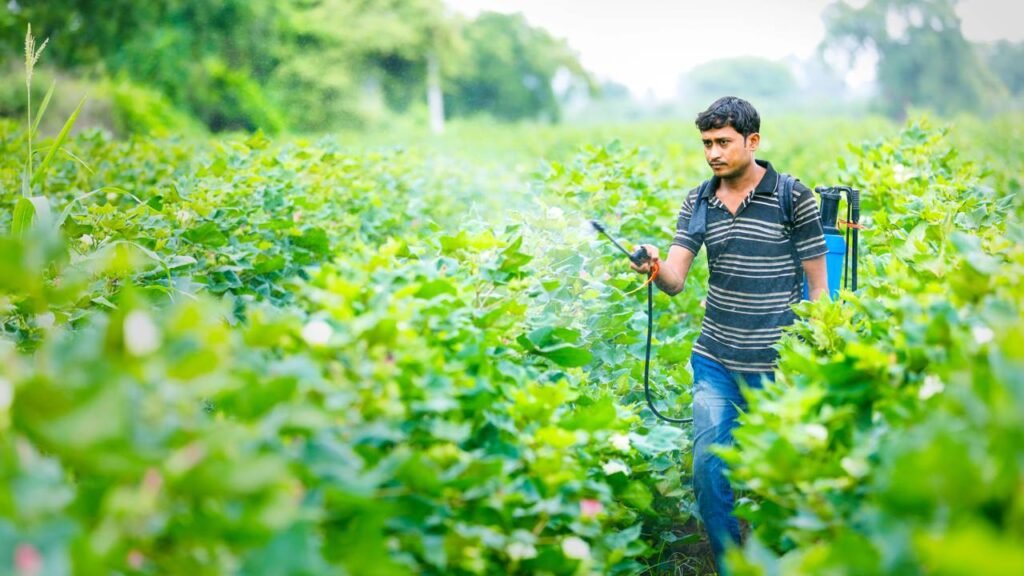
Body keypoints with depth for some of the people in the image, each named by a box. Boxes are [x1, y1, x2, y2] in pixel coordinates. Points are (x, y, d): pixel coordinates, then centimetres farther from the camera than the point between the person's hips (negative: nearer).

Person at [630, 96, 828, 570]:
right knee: (708, 473, 2)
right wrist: (653, 266, -26)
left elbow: (817, 286, -3)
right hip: (715, 362, 4)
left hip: (778, 367, -3)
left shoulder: (794, 198, -7)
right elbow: (675, 281, -3)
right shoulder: (698, 203, 4)